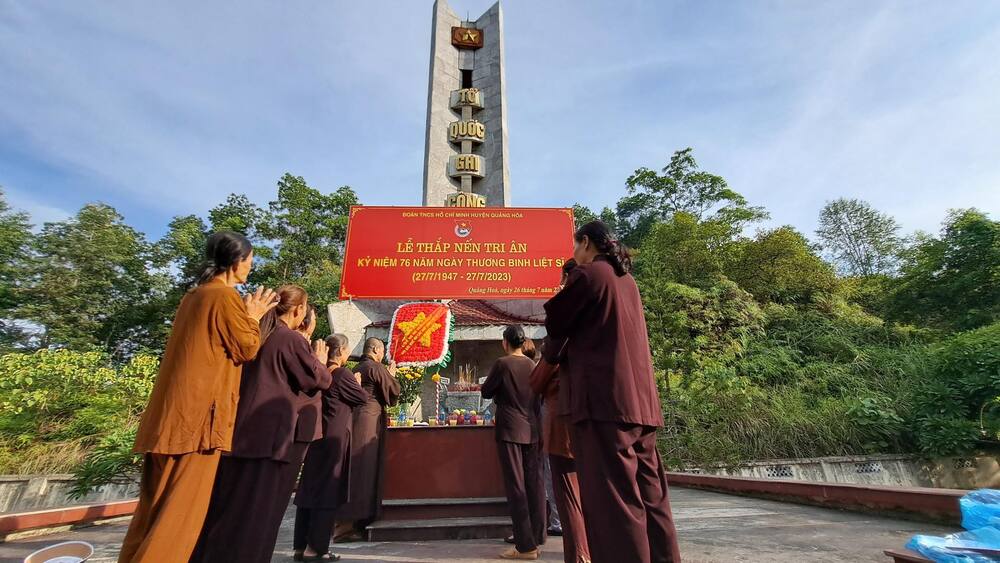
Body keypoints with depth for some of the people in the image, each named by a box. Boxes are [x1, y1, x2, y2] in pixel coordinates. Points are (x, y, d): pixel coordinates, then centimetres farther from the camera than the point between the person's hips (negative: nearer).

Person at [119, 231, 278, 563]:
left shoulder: (195, 295, 15)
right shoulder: (226, 296, -12)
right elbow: (248, 349, -10)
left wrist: (247, 315, 21)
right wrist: (253, 318, 4)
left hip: (175, 409, 9)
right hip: (201, 408, -9)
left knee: (157, 499, 15)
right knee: (185, 502, 0)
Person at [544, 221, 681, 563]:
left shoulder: (587, 273, -5)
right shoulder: (626, 280, 20)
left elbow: (554, 325, 1)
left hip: (604, 398, -9)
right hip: (639, 399, 9)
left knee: (612, 497, -5)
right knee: (649, 493, 12)